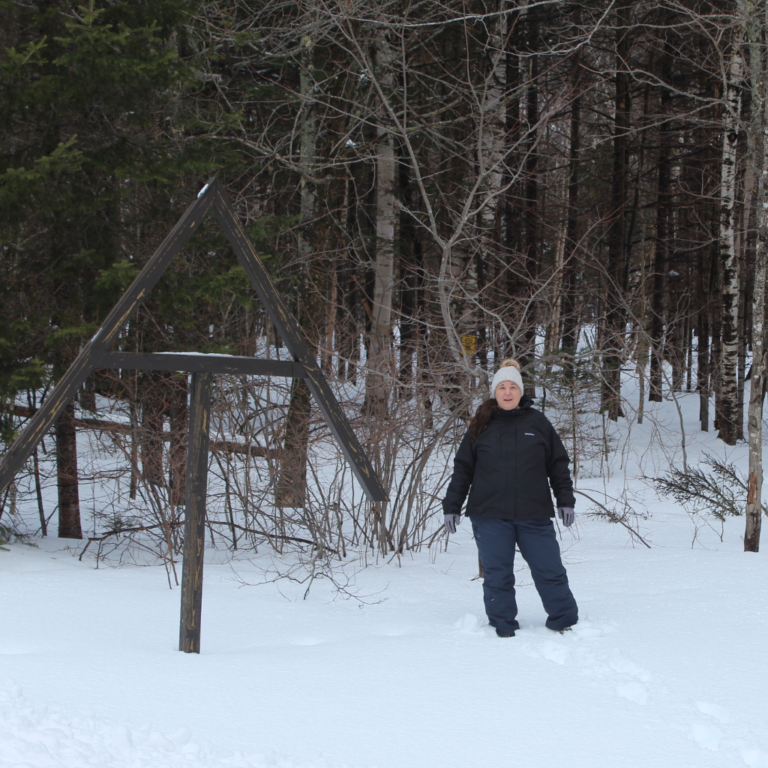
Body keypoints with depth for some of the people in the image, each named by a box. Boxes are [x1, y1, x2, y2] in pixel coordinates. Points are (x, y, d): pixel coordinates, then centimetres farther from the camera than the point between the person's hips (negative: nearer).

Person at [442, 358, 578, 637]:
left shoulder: (537, 422, 6)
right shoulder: (480, 426, 7)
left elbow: (559, 464, 11)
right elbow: (462, 469, 10)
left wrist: (565, 500, 7)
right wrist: (451, 506, 6)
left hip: (535, 516, 0)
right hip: (490, 517, 0)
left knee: (550, 572, 1)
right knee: (497, 576, 4)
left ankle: (565, 622, 14)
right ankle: (503, 629, 15)